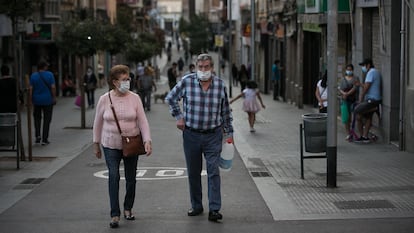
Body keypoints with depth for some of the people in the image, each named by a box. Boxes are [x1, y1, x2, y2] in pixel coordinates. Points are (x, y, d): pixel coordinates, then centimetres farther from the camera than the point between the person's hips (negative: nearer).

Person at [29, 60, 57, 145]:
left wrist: (31, 100, 1)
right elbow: (53, 87, -11)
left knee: (37, 117, 19)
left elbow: (31, 89, -5)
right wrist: (54, 97, -2)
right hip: (47, 100, -1)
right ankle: (44, 139, 5)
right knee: (47, 119, 6)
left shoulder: (33, 76, -2)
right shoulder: (49, 74, -6)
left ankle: (37, 135, 5)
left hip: (37, 100, 2)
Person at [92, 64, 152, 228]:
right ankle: (115, 214, -10)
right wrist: (96, 144, 9)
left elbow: (143, 121, -7)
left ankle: (128, 208, 32)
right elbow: (98, 123, 4)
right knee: (113, 177, -14)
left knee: (131, 178, 11)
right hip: (111, 145, -1)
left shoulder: (134, 98, -6)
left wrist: (147, 141, -19)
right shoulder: (104, 99, -6)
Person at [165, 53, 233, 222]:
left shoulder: (220, 85, -2)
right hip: (191, 134, 1)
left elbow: (226, 111, 8)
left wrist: (229, 133, 9)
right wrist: (178, 117, 2)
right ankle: (196, 206, 24)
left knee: (213, 172, -7)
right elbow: (171, 98, 9)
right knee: (193, 173, 10)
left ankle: (214, 210, -7)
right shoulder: (187, 82, -7)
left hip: (213, 135, 0)